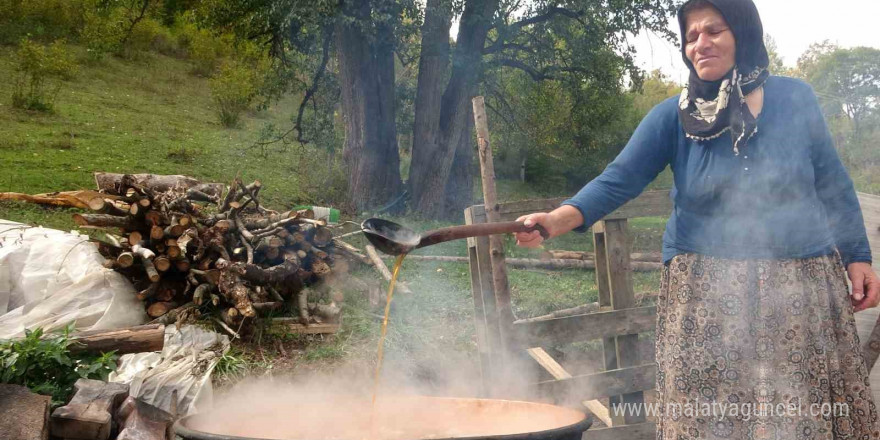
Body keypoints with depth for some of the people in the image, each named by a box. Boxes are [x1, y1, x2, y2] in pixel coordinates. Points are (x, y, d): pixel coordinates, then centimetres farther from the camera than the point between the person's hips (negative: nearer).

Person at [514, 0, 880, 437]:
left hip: (802, 287, 2)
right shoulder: (674, 116, -3)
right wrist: (557, 220, -28)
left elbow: (833, 184, 10)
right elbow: (618, 179, -12)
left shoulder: (795, 99, 2)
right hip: (706, 295, -1)